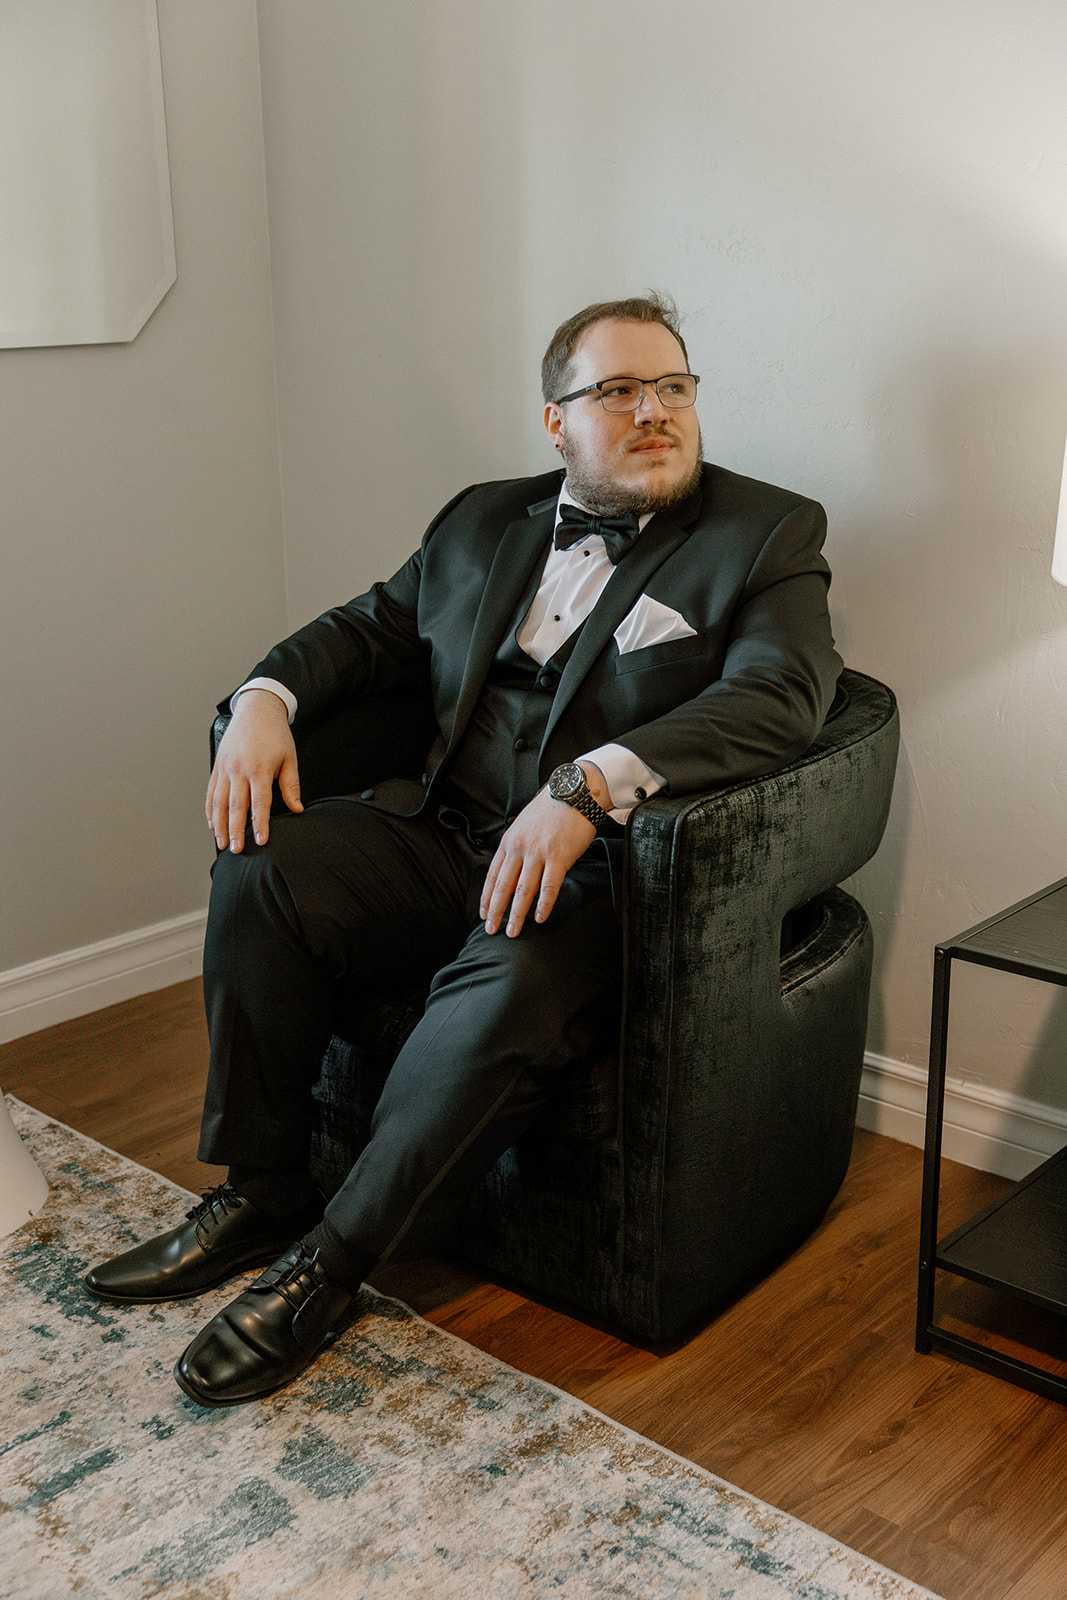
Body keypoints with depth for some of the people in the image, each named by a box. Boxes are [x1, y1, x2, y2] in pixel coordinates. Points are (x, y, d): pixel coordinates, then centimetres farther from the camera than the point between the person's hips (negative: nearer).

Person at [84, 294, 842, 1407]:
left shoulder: (768, 535, 1)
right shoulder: (484, 522, 18)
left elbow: (778, 697, -16)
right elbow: (370, 628, 22)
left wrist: (589, 784, -30)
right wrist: (267, 697, -2)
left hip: (598, 869, -5)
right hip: (444, 834, 5)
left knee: (504, 992, -35)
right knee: (261, 867, -18)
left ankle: (332, 1259, -13)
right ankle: (260, 1192, -1)